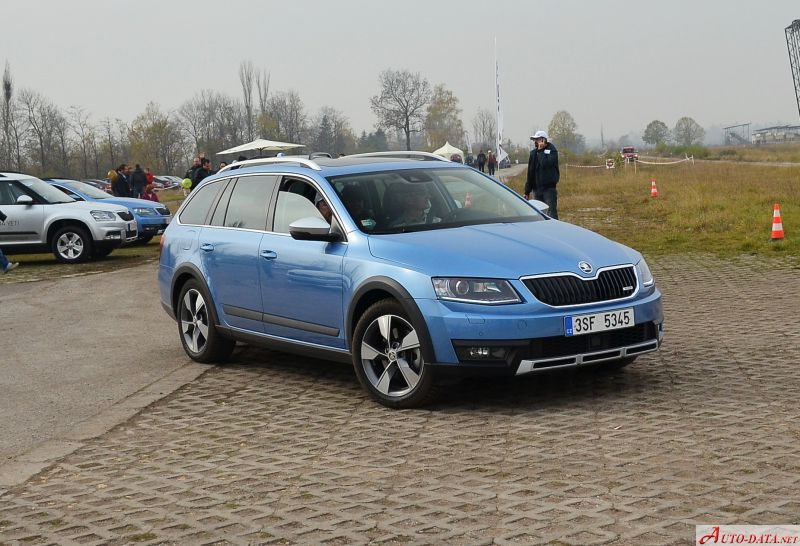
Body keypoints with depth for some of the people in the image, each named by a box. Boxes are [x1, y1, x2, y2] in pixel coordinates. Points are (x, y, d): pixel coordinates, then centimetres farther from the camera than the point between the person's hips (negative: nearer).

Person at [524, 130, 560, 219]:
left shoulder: (551, 151, -6)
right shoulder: (533, 153, 12)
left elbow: (545, 163, -26)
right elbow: (530, 173, 15)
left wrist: (541, 151, -13)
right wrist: (527, 191, 14)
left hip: (549, 189, -6)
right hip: (536, 189, 6)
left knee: (552, 215, -10)